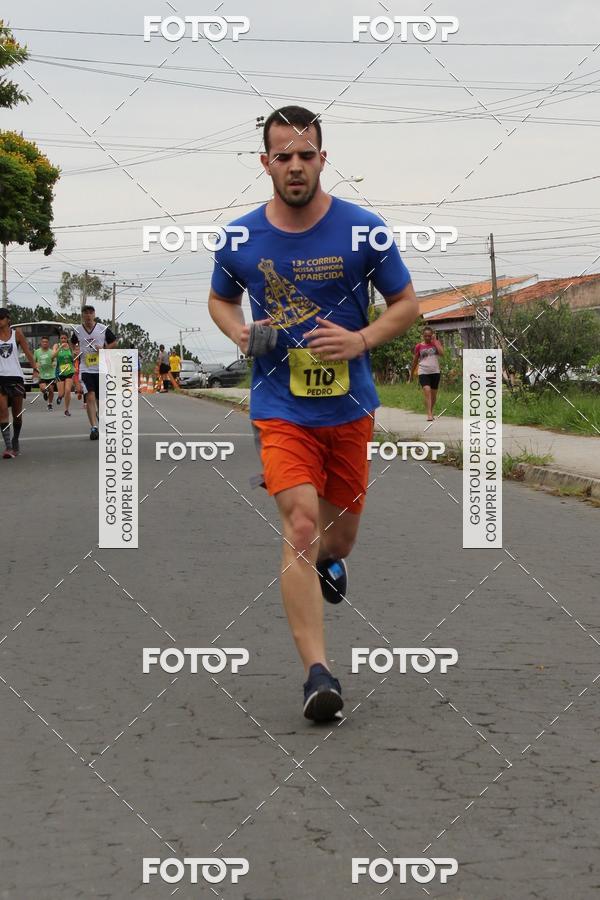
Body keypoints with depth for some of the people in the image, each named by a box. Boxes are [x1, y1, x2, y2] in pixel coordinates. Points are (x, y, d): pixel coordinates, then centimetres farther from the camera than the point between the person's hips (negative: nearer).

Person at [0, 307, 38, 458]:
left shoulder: (16, 333, 4)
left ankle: (15, 443, 28)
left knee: (17, 413, 9)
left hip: (16, 376, 1)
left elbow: (27, 351, 4)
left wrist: (35, 369, -4)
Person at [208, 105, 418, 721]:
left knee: (339, 535, 16)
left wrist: (361, 340, -17)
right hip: (280, 408, -1)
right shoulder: (241, 239, -4)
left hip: (349, 408, 2)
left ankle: (326, 561, 55)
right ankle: (317, 671, -19)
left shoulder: (362, 230, -7)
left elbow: (406, 304, 2)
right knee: (301, 526, -18)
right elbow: (220, 299, 15)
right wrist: (241, 333, -7)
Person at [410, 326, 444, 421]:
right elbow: (415, 361, 10)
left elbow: (441, 353, -14)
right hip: (423, 372, -2)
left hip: (435, 372, 2)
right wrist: (412, 374, 15)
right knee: (427, 391, -20)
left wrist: (435, 341, -11)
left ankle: (431, 412, 30)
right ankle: (429, 414, -25)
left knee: (434, 394, 10)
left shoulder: (436, 343, 5)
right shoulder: (419, 346, 1)